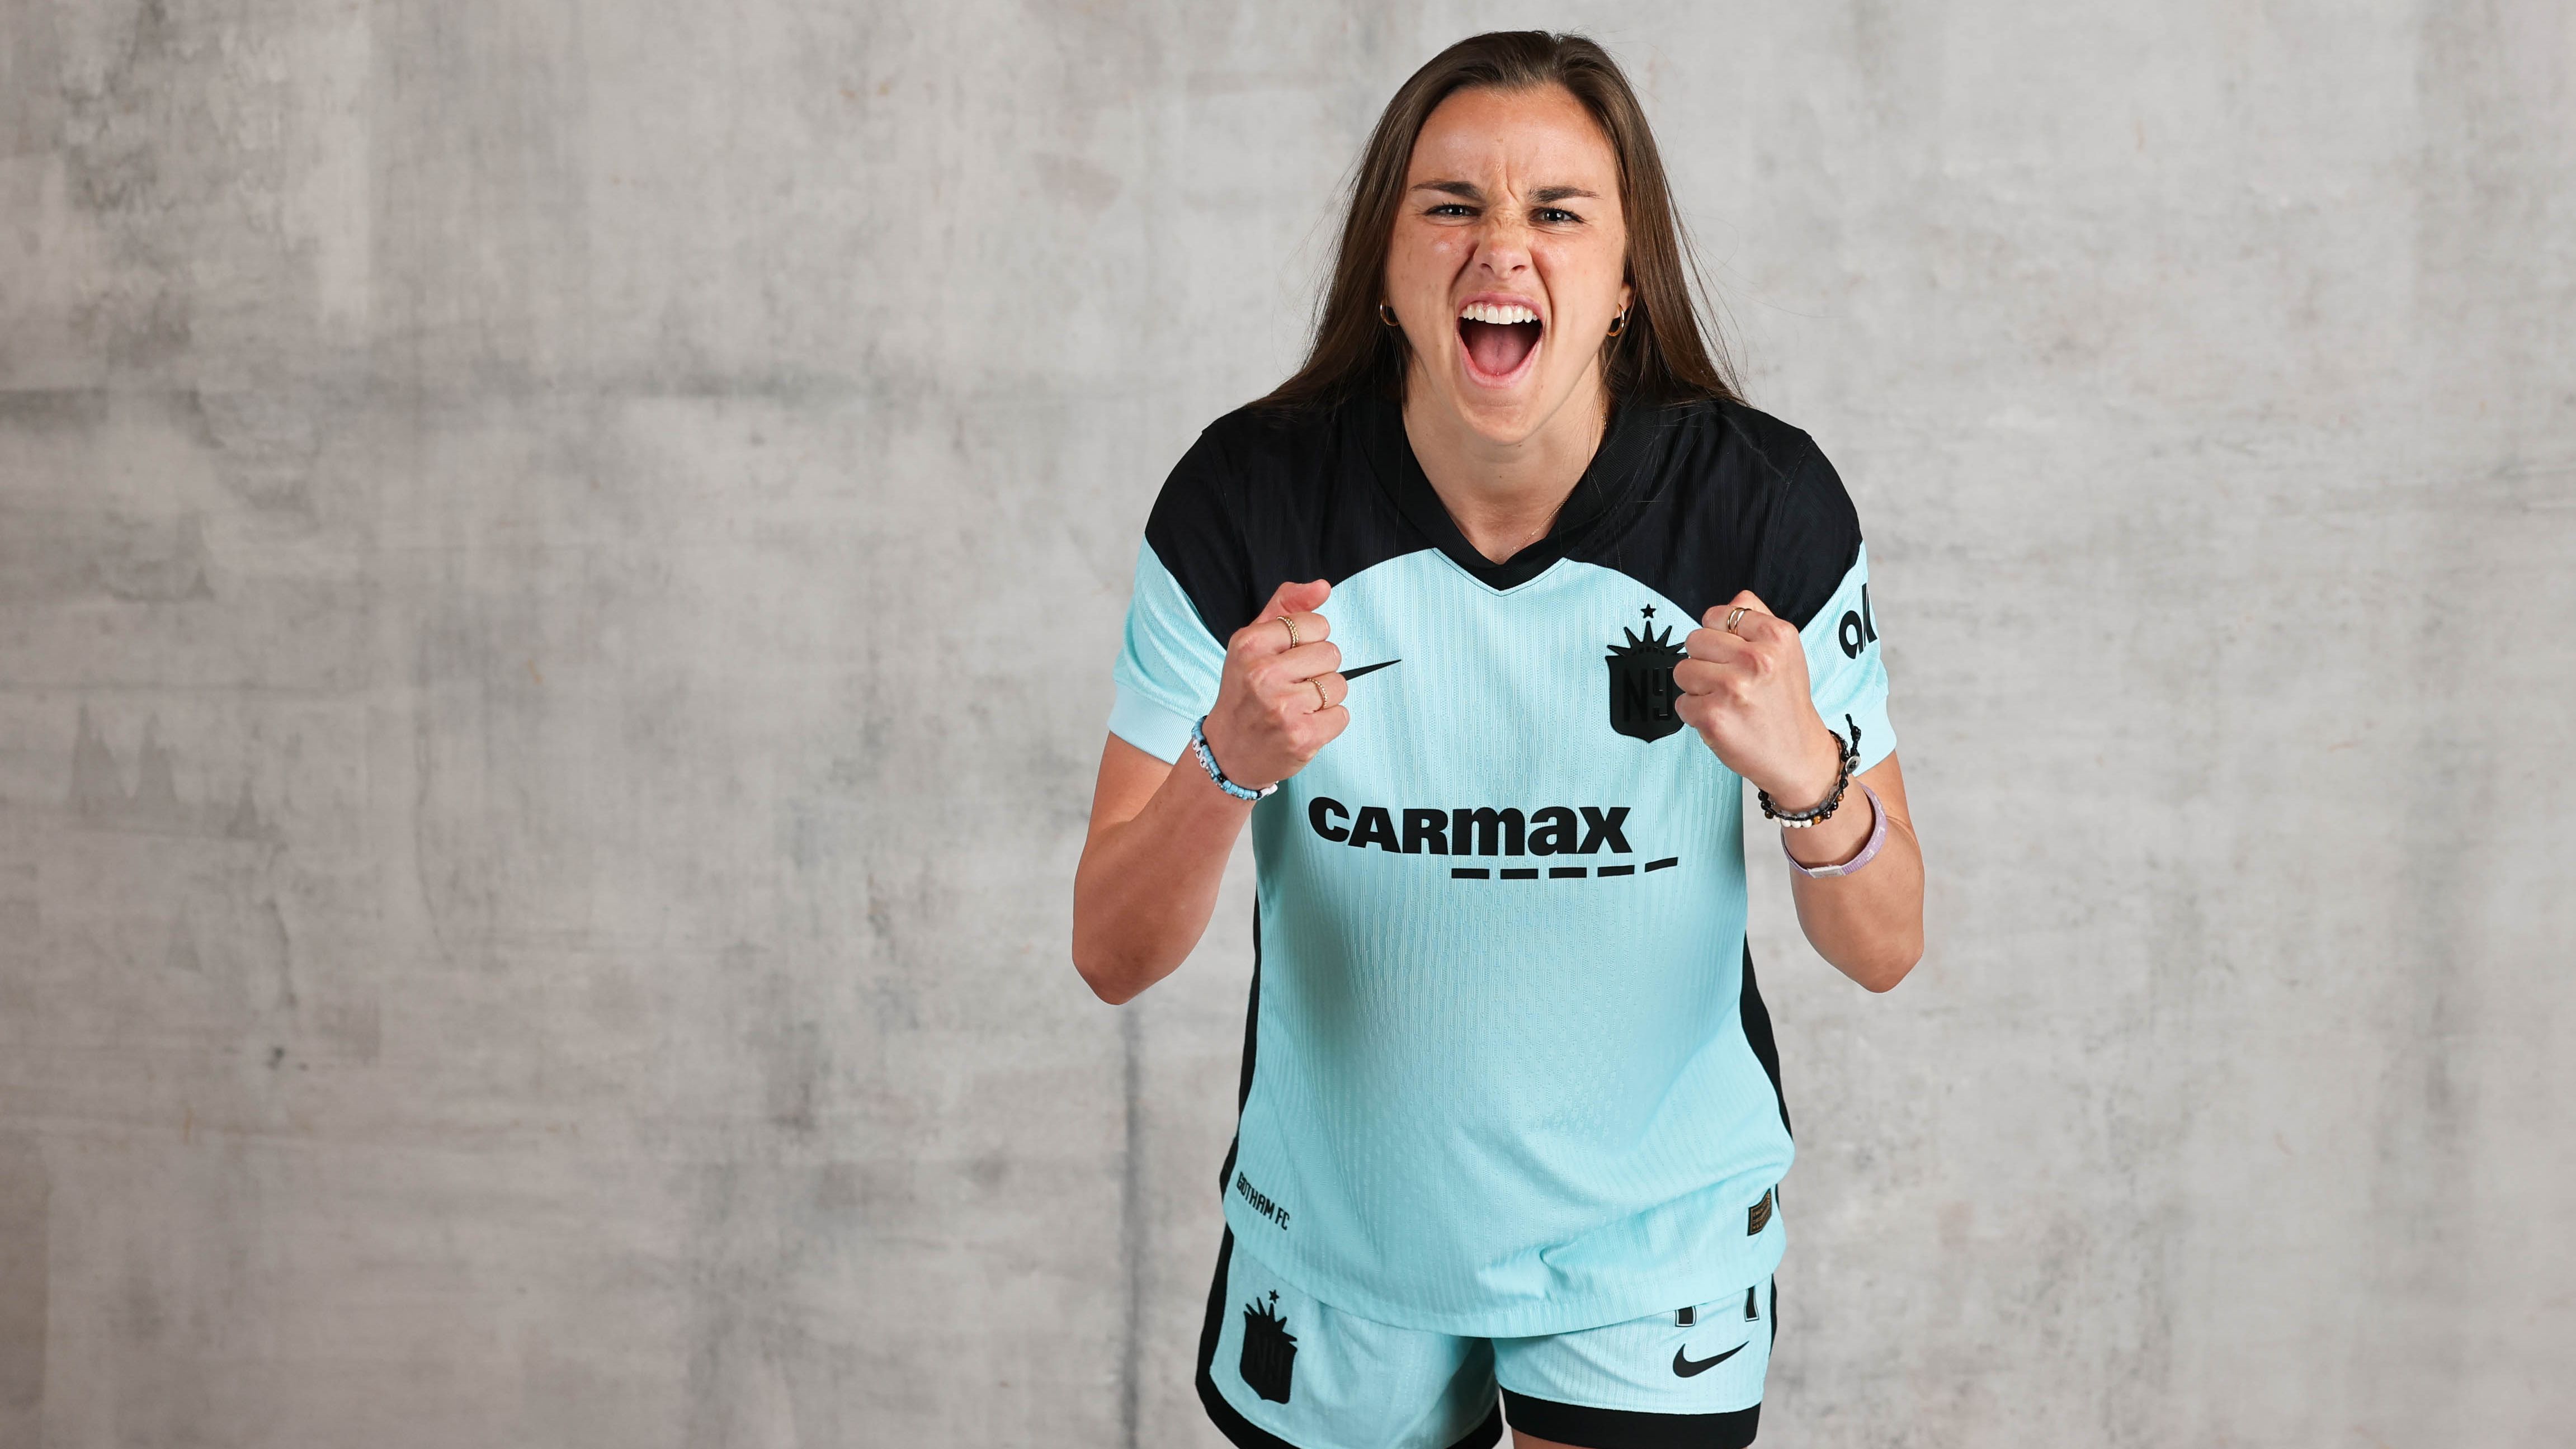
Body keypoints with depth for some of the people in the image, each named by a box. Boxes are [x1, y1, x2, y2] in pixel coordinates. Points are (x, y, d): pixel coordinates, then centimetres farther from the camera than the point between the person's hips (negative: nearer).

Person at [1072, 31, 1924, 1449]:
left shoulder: (1761, 502, -15)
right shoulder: (1245, 500, -16)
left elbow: (1885, 951, -11)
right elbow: (1112, 957, -16)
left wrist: (1809, 776, -32)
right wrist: (1226, 768, -35)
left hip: (1649, 1237, 0)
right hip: (1335, 1238, 1)